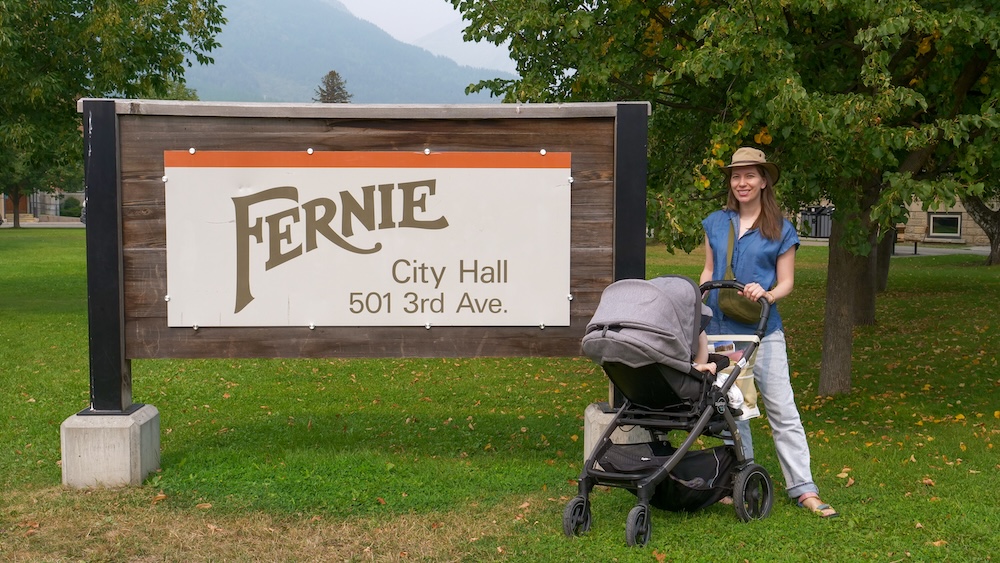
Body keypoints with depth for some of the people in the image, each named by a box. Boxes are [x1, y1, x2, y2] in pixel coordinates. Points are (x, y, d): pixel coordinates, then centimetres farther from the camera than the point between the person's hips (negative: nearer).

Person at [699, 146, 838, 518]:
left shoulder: (781, 230, 2)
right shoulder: (715, 223, 10)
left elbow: (786, 282, 2)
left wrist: (767, 294, -19)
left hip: (762, 330, -3)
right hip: (720, 328, 3)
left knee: (782, 409, -4)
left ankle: (803, 488, 0)